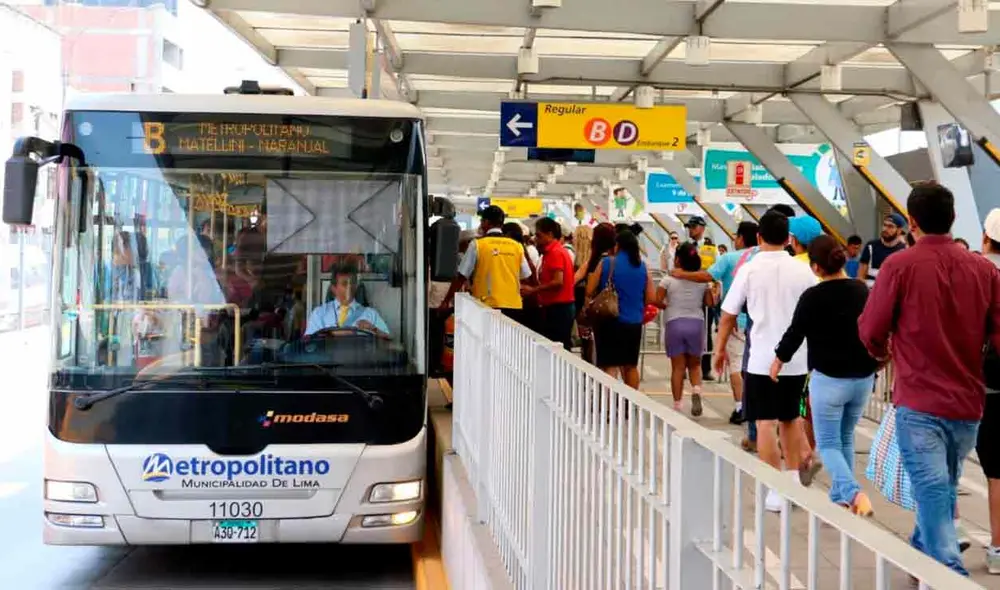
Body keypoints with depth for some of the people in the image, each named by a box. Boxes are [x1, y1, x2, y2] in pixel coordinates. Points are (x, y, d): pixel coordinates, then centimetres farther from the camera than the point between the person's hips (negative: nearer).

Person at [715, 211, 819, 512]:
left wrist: (721, 349, 11)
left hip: (763, 359, -3)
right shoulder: (802, 270, 1)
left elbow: (728, 315, -3)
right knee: (790, 418, 20)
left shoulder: (750, 270, -6)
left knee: (766, 423, 2)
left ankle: (776, 492, 3)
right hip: (797, 358, 4)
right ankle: (794, 480, 21)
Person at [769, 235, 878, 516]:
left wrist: (778, 360, 12)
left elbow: (795, 332, -5)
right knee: (846, 440, 19)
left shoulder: (813, 296, -14)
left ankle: (854, 493, -18)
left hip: (829, 379, -5)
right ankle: (840, 497, 25)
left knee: (828, 444, 3)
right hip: (863, 378, 6)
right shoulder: (862, 291, 3)